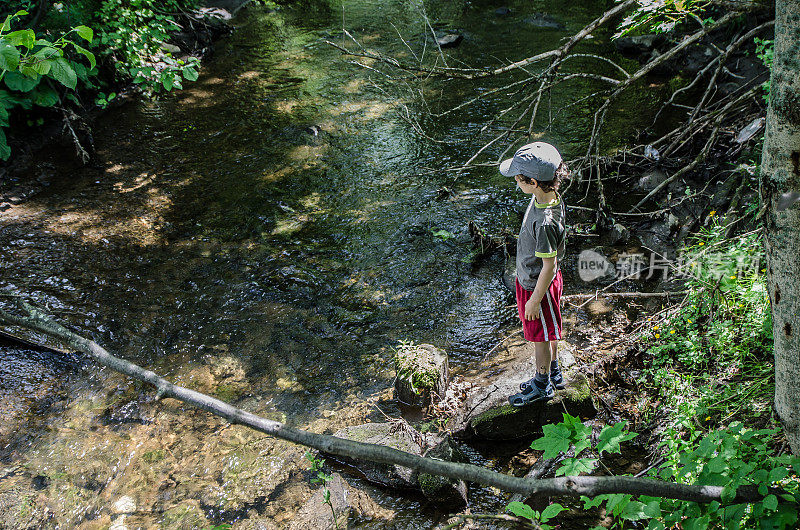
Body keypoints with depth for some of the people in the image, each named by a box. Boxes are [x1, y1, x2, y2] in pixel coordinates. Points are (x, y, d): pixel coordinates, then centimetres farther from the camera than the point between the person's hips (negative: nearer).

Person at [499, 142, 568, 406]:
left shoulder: (545, 222, -36)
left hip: (537, 286, -8)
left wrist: (535, 300, -16)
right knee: (547, 334, 26)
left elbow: (549, 266, -27)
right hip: (528, 279, 8)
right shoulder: (547, 197, -8)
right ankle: (553, 373, 47)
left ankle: (542, 386, 35)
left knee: (540, 336, 13)